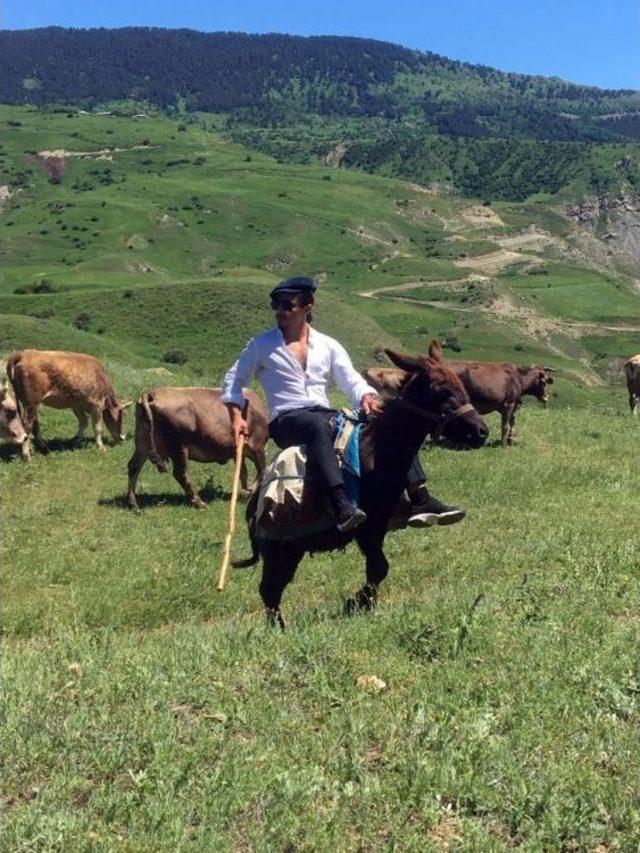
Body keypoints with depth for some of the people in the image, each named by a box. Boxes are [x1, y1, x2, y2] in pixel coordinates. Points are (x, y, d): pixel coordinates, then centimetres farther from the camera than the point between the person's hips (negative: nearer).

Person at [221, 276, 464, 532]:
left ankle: (420, 501, -24)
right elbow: (234, 380, 15)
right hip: (286, 420, -4)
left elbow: (351, 380, 7)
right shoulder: (260, 345, 10)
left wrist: (367, 397, -15)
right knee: (318, 425, -41)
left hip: (326, 415, 4)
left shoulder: (328, 345, 16)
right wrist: (237, 417, -1)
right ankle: (342, 507, -57)